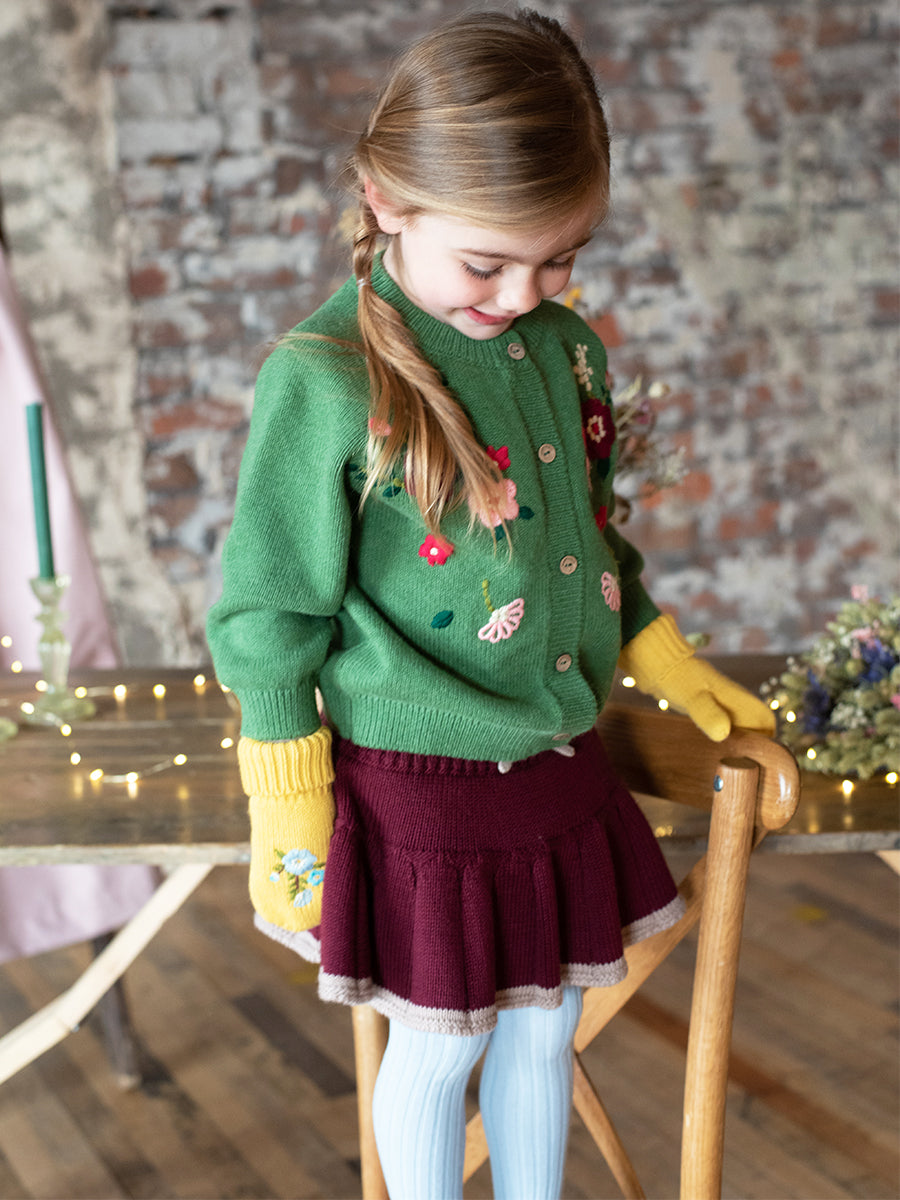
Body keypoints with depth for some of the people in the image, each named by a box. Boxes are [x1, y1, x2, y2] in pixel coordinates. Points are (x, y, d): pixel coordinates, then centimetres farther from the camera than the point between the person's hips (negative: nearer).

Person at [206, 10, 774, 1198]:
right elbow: (267, 618, -12)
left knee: (544, 1027, 19)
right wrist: (293, 824, -9)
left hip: (561, 767, 6)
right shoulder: (325, 378, -18)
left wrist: (666, 664, 19)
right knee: (439, 1048, 12)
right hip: (422, 789, -5)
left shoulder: (565, 350, 1)